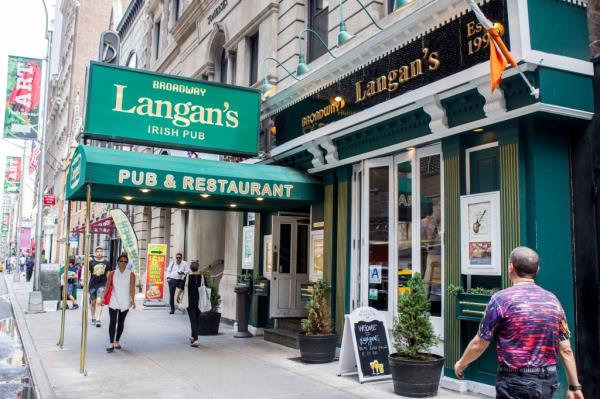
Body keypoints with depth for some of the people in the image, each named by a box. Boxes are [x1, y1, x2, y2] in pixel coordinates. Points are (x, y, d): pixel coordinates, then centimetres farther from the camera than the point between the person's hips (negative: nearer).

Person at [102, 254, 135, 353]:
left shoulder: (130, 274, -1)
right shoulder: (112, 274, 1)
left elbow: (132, 288, -7)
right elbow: (107, 286, -3)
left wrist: (132, 300, -16)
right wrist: (103, 297, -14)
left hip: (125, 302, 1)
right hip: (113, 301, 0)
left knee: (121, 322, 10)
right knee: (112, 322, -7)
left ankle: (117, 341, 22)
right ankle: (111, 344, -7)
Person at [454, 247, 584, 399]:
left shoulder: (501, 299, -12)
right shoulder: (552, 300, 3)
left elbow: (479, 345, -6)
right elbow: (565, 350, 4)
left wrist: (461, 363, 10)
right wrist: (574, 386, 13)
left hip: (516, 382, -6)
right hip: (548, 382, 6)